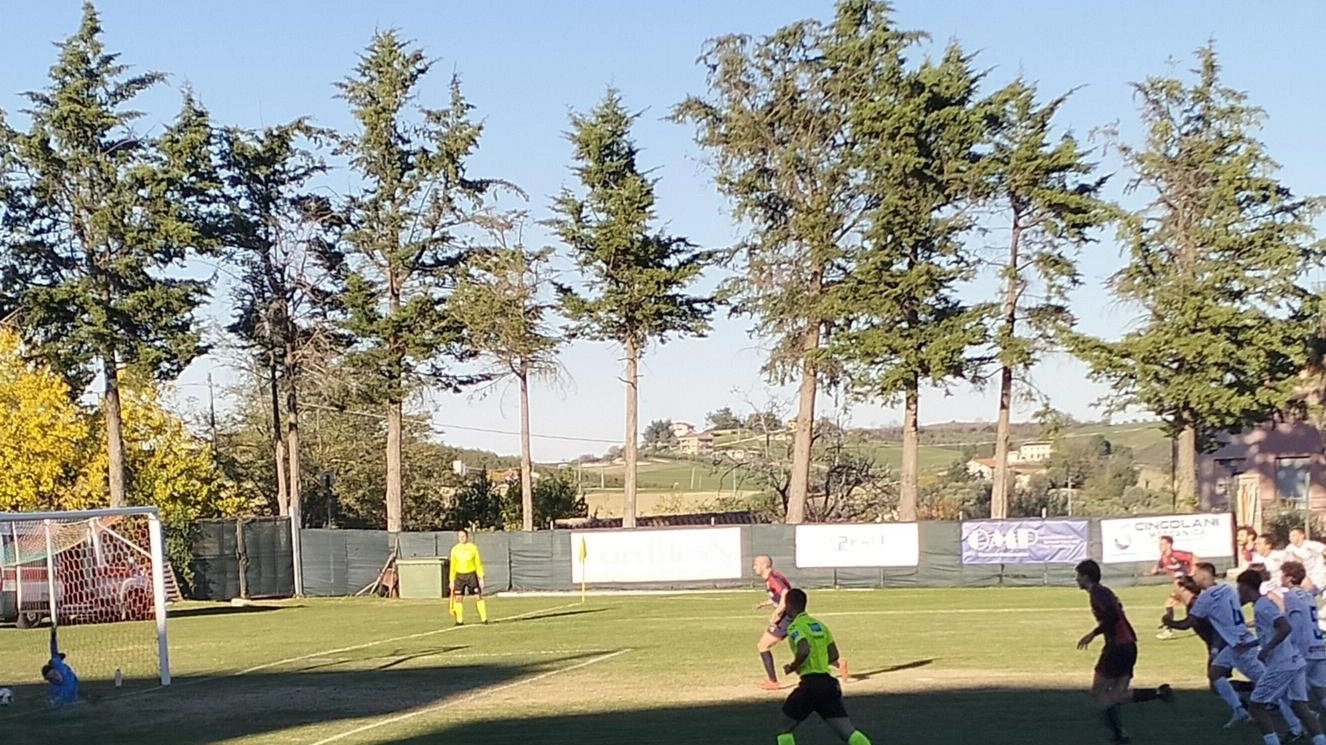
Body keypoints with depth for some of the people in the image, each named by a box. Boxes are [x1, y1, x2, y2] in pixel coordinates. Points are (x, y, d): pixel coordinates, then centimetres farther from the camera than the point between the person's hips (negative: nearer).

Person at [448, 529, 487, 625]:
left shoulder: (473, 548, -1)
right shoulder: (454, 549, 3)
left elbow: (478, 563, 3)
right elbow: (452, 566, 9)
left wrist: (481, 577, 0)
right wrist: (452, 580, 7)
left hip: (471, 574, -2)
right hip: (459, 575, 2)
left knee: (478, 596, -4)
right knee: (458, 598, -1)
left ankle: (484, 618, 1)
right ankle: (459, 620, 8)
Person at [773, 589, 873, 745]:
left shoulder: (795, 627, -5)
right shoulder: (819, 625, 18)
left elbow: (804, 651, -23)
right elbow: (834, 656, 17)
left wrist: (792, 667, -7)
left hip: (810, 683, -6)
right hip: (829, 683, 6)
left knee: (784, 728, 12)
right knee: (847, 731, -1)